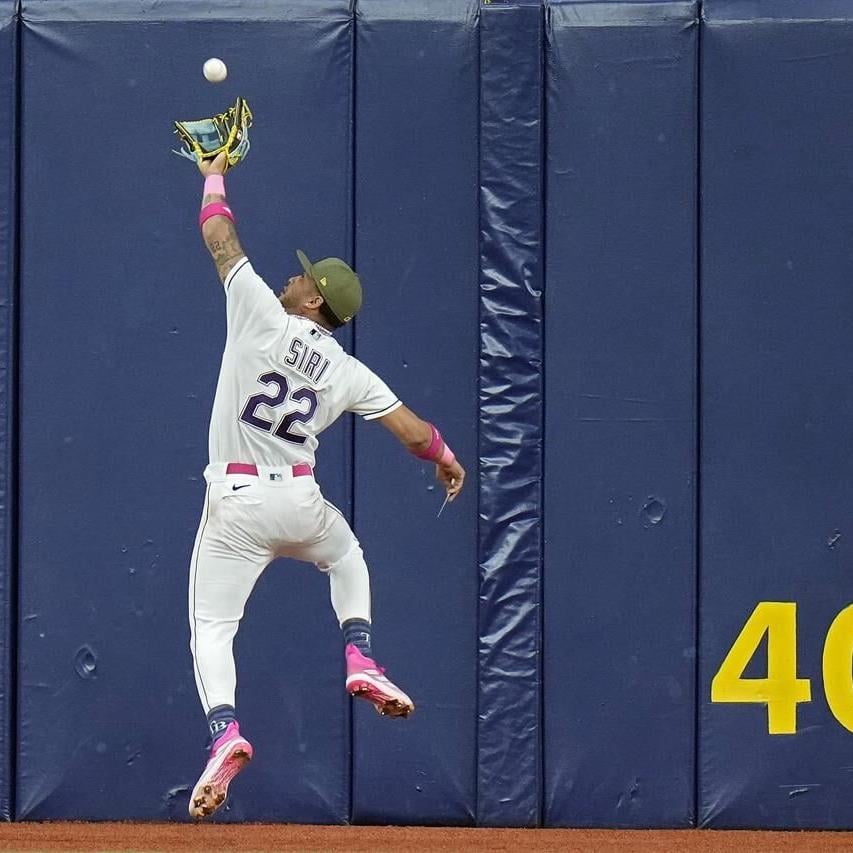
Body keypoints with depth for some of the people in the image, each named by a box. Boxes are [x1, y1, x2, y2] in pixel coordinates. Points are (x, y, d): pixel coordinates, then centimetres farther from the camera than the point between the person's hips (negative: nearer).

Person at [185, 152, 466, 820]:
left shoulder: (261, 317, -7)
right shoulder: (348, 372, 1)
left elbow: (222, 240, 3)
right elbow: (413, 431, 3)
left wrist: (214, 178, 19)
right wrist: (448, 460, 25)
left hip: (235, 505, -3)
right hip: (300, 503, 3)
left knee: (211, 631, -1)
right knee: (347, 558, 36)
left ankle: (224, 734, -25)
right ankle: (362, 662, 17)